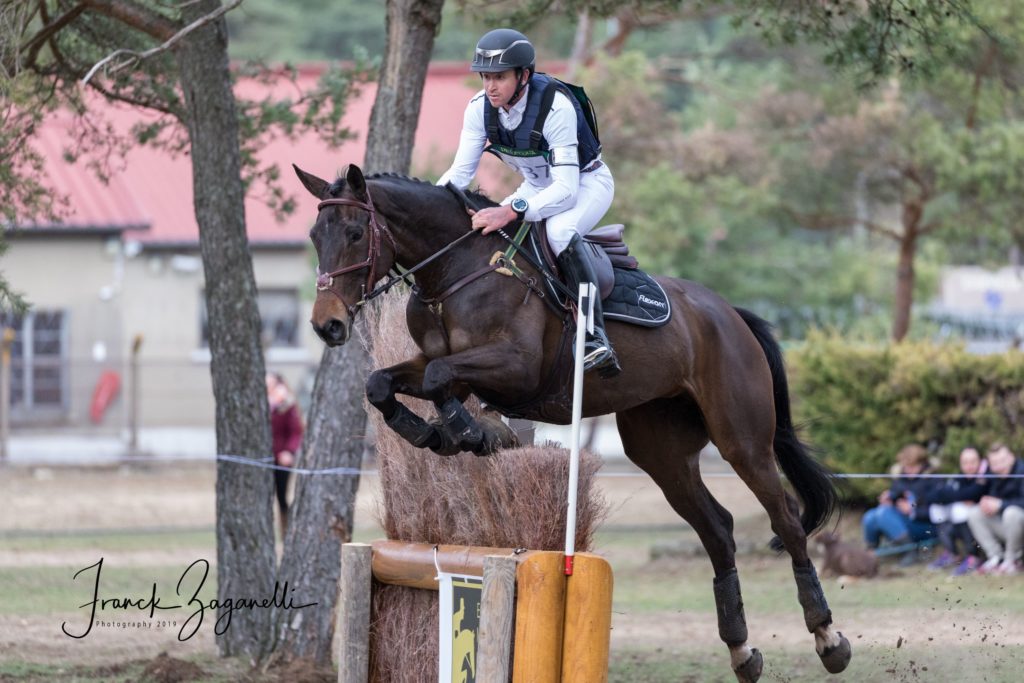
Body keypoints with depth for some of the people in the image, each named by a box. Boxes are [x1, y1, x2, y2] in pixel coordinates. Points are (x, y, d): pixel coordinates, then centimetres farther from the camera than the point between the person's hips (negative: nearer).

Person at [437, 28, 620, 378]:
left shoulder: (557, 107, -35)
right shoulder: (480, 108, -16)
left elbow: (566, 189, -39)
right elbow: (461, 171, -10)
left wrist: (511, 211, -53)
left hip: (586, 183, -7)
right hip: (537, 187, 7)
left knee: (559, 230, -38)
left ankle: (595, 337, -40)